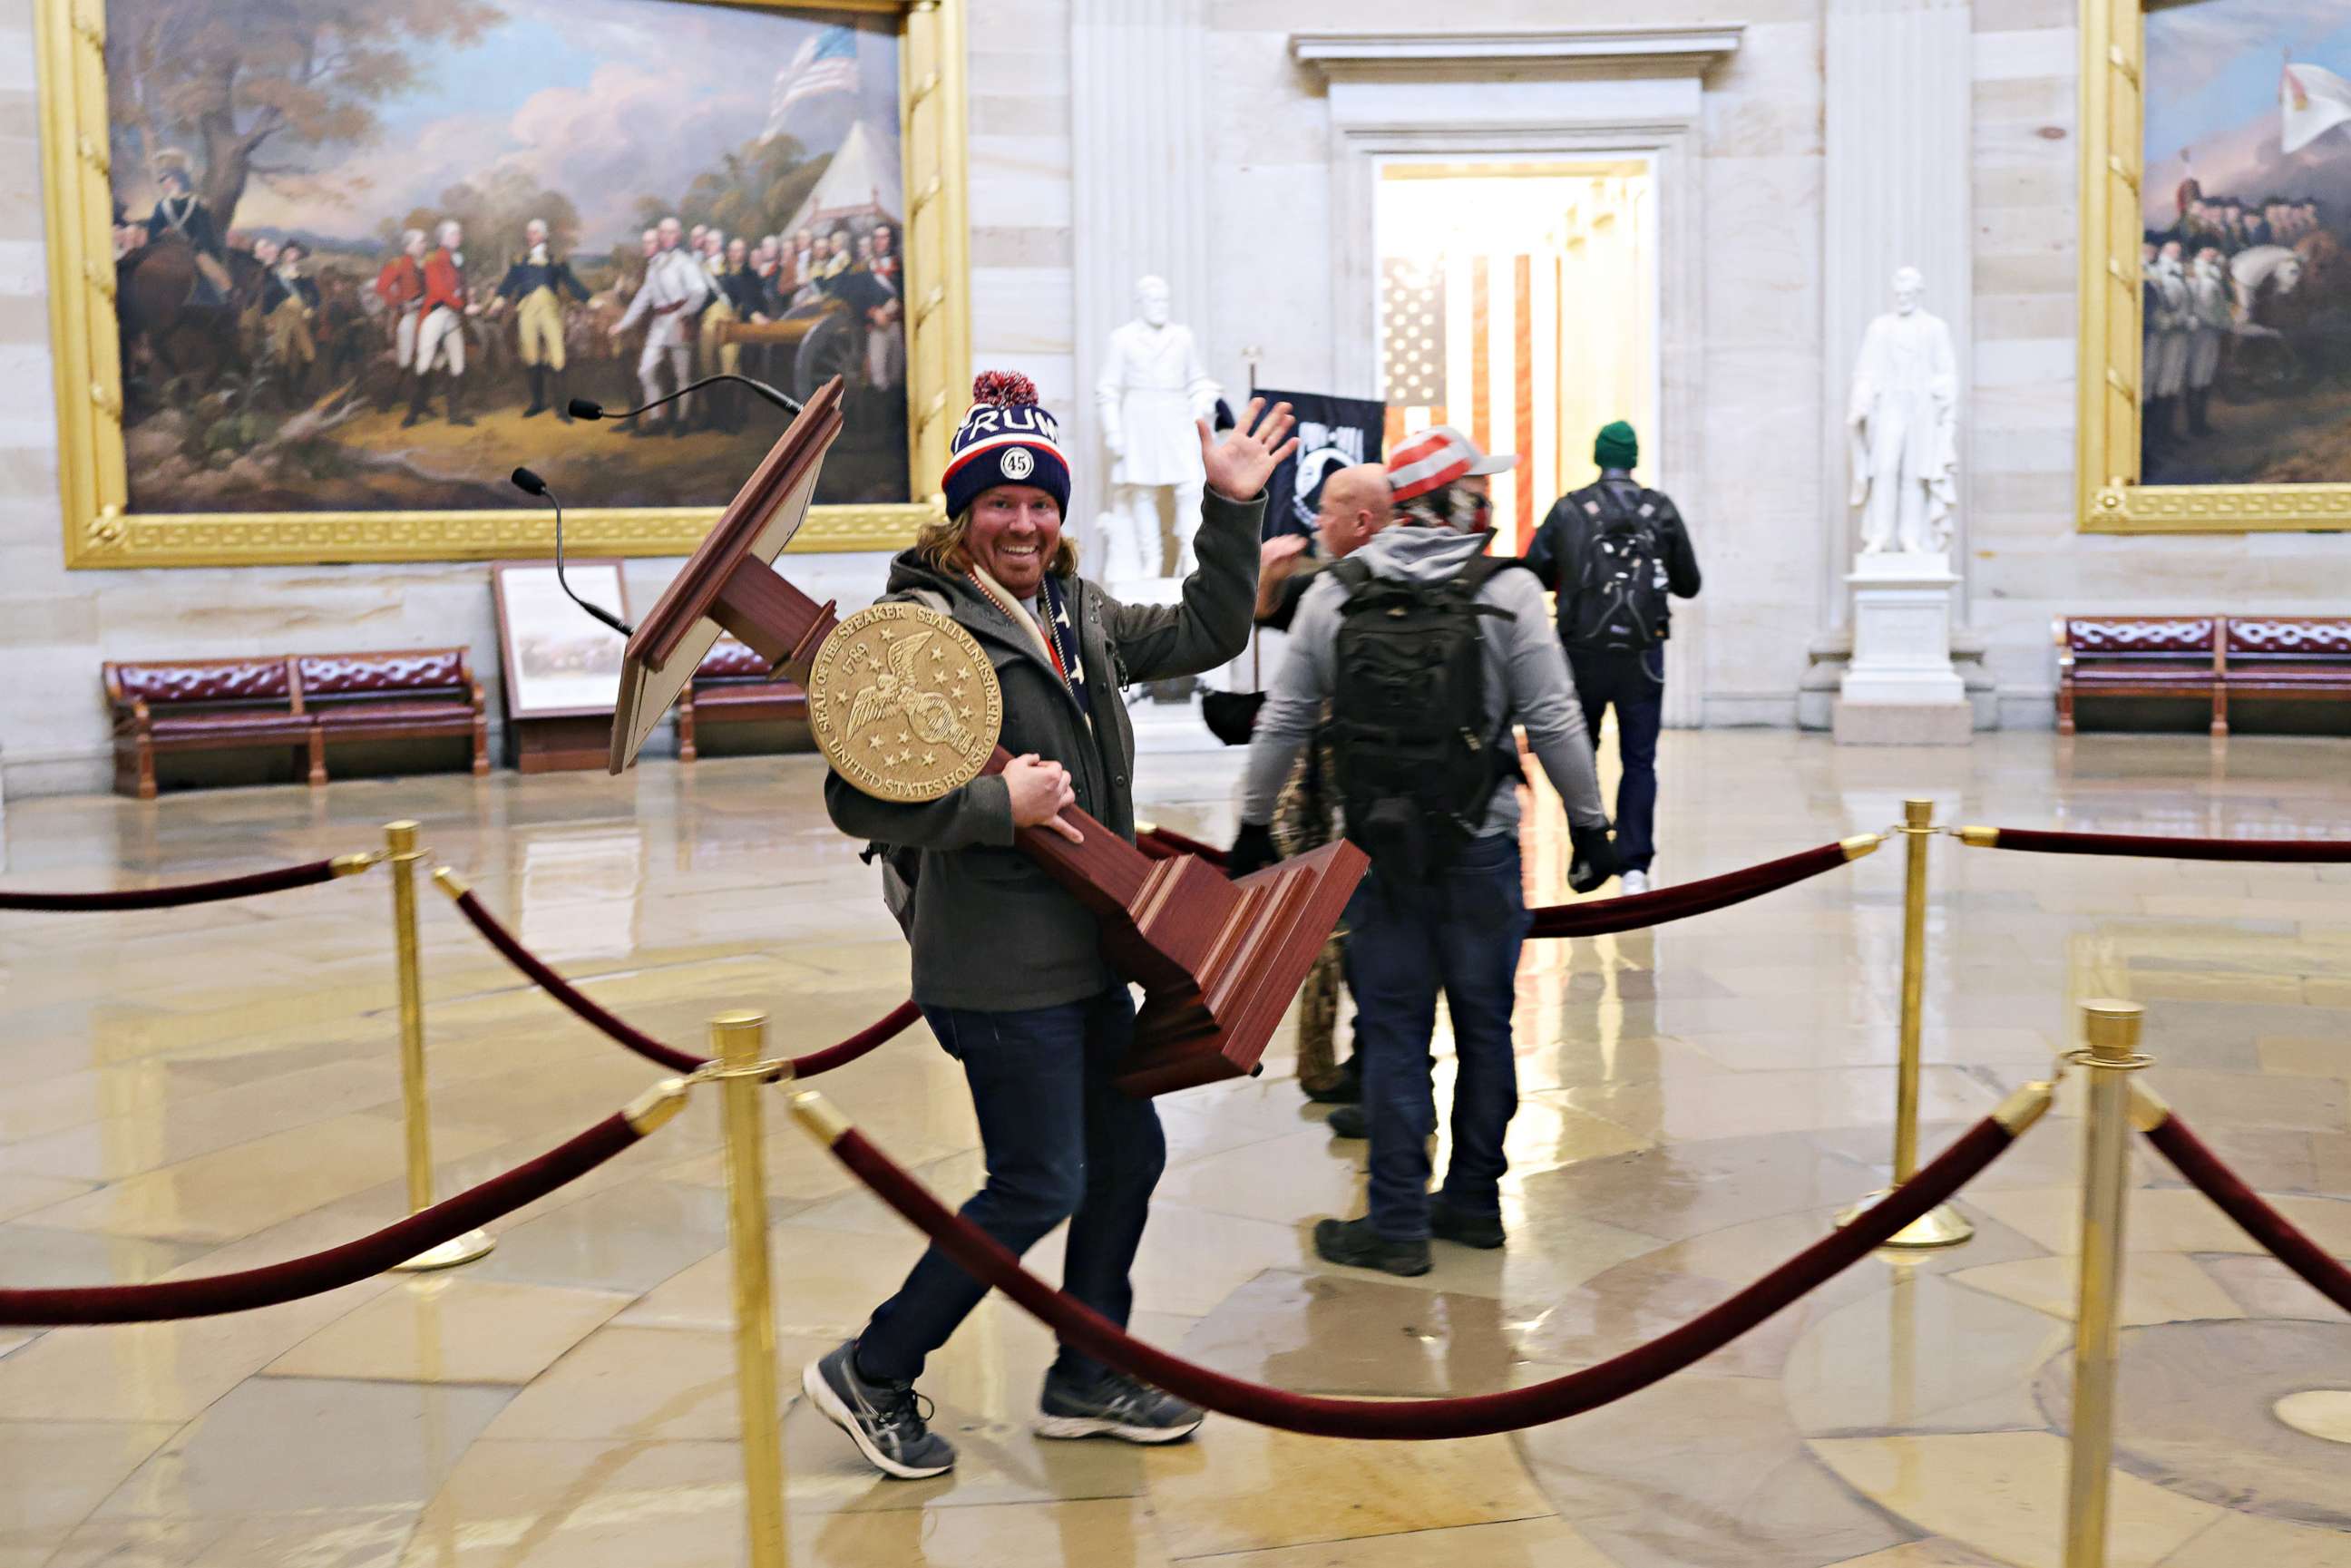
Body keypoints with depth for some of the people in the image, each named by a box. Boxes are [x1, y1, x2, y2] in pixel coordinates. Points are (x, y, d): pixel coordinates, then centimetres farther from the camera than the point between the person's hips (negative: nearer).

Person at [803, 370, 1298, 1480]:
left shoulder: (1078, 613, 10)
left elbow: (1205, 635, 20)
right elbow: (860, 801, -21)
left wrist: (1232, 511, 12)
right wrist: (1000, 802, -22)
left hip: (1084, 957, 9)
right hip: (1002, 970, -9)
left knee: (1130, 1152, 16)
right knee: (1040, 1187, -2)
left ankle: (1086, 1380, 33)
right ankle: (871, 1374, 16)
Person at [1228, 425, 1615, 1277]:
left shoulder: (1335, 593, 2)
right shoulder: (1507, 591, -5)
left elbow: (1283, 720, 6)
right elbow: (1553, 723, -6)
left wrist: (1255, 822, 16)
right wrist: (1588, 821, 5)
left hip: (1378, 848, 1)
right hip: (1480, 847, -1)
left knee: (1393, 1030, 6)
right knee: (1484, 1023, 12)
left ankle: (1399, 1223, 10)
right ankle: (1473, 1200, 24)